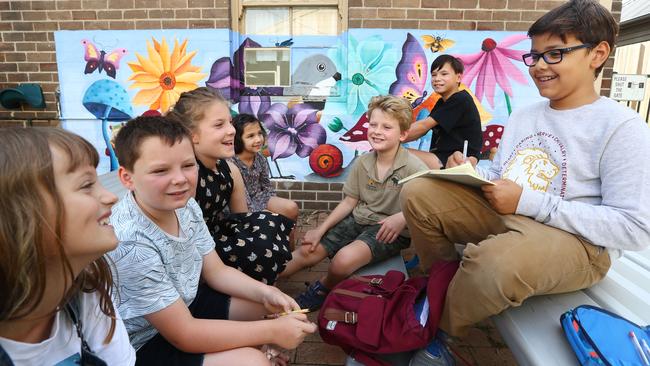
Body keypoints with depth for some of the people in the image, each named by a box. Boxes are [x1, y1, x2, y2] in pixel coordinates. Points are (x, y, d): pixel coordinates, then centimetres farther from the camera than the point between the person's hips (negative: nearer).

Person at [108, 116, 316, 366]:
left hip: (184, 304, 8)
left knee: (264, 304, 9)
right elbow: (184, 334, -27)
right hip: (144, 342, -7)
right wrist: (273, 332, -26)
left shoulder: (186, 206, -8)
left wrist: (265, 293, -14)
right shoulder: (130, 242, -33)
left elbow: (216, 271, 3)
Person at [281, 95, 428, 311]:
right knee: (308, 251, -6)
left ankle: (324, 289, 2)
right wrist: (321, 229, 1)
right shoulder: (362, 163, 3)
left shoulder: (413, 168, -14)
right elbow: (349, 202, 6)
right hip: (357, 220, 6)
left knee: (344, 259, -30)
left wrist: (402, 218, -34)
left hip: (390, 232, -6)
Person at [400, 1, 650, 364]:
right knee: (417, 193, -8)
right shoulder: (523, 115, 12)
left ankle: (439, 334, -6)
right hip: (502, 214, 7)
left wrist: (529, 202, -21)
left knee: (495, 261, -40)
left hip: (578, 242, -6)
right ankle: (442, 289, 8)